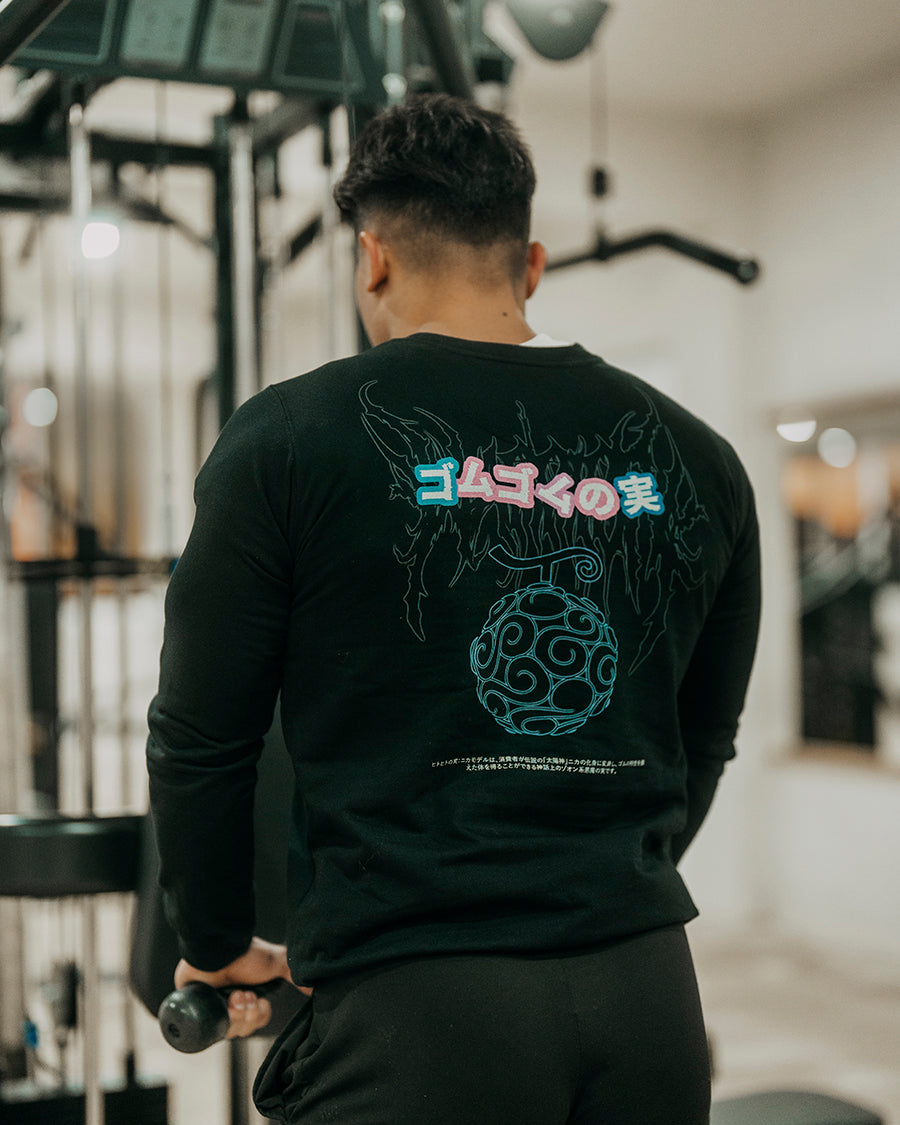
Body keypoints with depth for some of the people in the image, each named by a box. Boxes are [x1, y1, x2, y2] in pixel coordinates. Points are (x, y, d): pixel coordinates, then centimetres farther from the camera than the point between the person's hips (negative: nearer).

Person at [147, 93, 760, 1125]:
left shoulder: (292, 439, -4)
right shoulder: (693, 459, 7)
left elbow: (200, 740, 0)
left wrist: (221, 949, 16)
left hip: (411, 1005, -4)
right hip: (651, 995, 5)